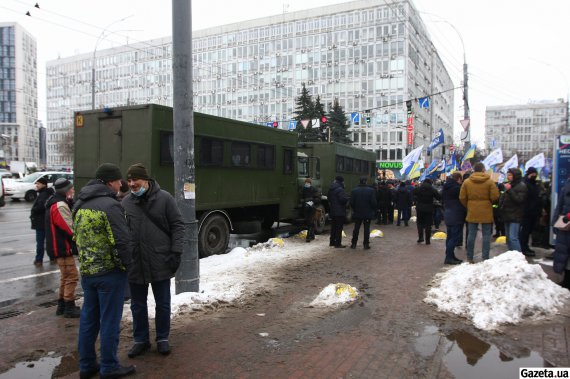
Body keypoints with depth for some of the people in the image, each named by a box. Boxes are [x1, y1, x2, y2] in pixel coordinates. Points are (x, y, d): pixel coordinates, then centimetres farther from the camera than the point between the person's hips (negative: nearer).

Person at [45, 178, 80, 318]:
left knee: (65, 276, 19)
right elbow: (70, 228, -21)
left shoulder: (56, 203, 14)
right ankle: (69, 308, 2)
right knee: (72, 276, -4)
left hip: (60, 247, 11)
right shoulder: (60, 205, -20)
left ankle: (62, 305, 27)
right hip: (63, 248, -11)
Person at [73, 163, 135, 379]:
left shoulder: (80, 205, 9)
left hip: (86, 271, 8)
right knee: (109, 321, 3)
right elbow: (122, 241, -21)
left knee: (88, 319, 17)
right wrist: (126, 264, -6)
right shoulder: (110, 205, -19)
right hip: (109, 272, -8)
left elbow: (77, 236, 17)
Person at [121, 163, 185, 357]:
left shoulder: (164, 198, -5)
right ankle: (141, 339, 31)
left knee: (163, 304, 11)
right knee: (138, 305, 14)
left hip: (160, 263, -2)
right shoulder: (126, 202, 3)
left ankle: (162, 338, 28)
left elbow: (177, 225, -3)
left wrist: (176, 252, -10)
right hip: (134, 263, 3)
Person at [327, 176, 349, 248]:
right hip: (340, 212, -9)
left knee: (333, 227, 17)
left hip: (332, 211, 9)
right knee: (339, 228, -3)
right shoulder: (339, 189, -18)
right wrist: (347, 198, -7)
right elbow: (344, 199, -26)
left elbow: (328, 197, 18)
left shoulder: (331, 189, 10)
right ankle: (338, 243, -1)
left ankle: (332, 242, 25)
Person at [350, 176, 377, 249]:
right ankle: (366, 244, 6)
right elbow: (374, 202, -9)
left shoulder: (354, 190, -5)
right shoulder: (371, 190, -9)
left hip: (357, 213, 2)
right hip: (368, 213, -1)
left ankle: (354, 244, 14)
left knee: (356, 228, 10)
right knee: (366, 228, 5)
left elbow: (351, 202, -3)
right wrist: (373, 210, 7)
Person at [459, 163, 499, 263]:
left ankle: (469, 258, 12)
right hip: (486, 212, -2)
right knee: (486, 236, 6)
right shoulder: (489, 181, -6)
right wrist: (489, 203, 12)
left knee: (471, 235, 8)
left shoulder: (466, 182, 0)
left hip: (472, 212, 2)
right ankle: (485, 258, 7)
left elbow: (462, 198, -1)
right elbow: (495, 197, -9)